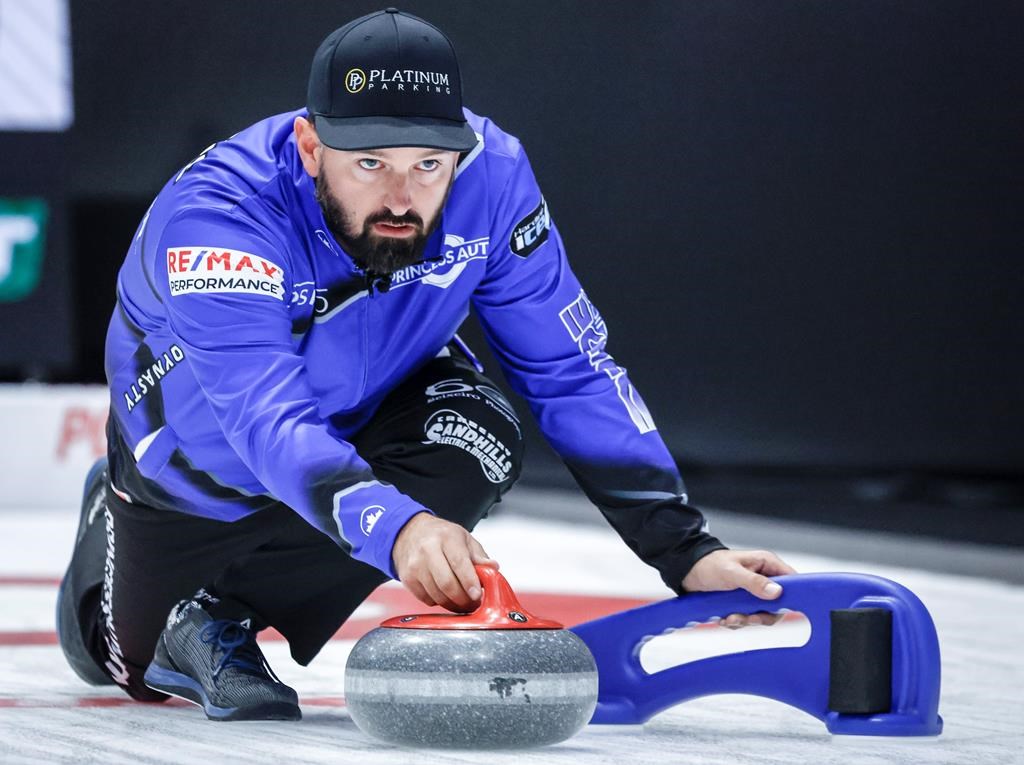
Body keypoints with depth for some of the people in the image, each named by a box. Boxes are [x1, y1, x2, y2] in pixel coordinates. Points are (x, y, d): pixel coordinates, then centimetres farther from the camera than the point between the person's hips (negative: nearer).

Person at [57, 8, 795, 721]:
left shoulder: (490, 173, -31)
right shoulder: (219, 211, -41)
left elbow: (574, 372, -23)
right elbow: (268, 422, -52)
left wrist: (685, 551, -30)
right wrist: (393, 526, -70)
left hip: (366, 409, 2)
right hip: (201, 451, -2)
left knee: (479, 438, -30)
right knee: (141, 667, 11)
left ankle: (225, 615, -10)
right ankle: (113, 518, 45)